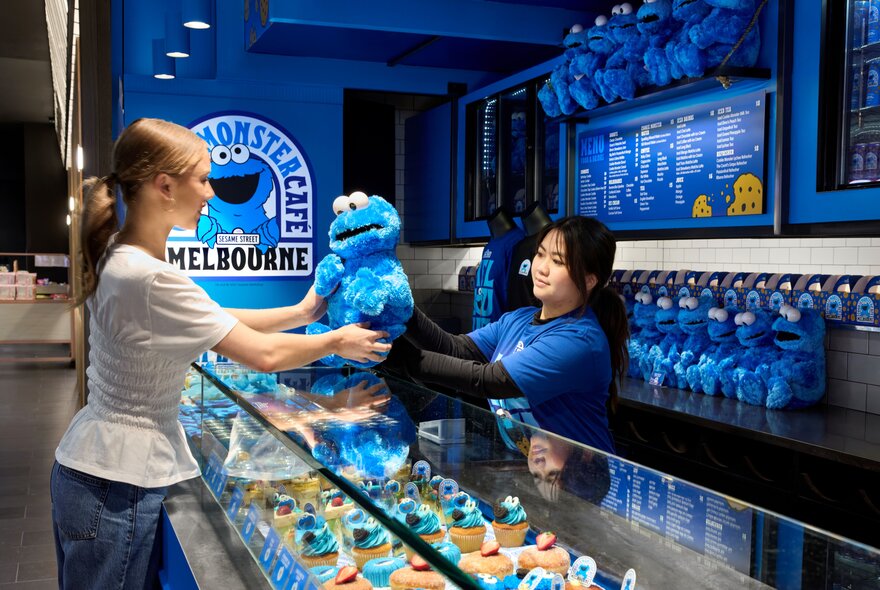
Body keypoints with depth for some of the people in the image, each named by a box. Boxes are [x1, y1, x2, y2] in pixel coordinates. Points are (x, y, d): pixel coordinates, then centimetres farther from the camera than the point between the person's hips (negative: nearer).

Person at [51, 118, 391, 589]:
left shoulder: (119, 258, 3)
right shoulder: (152, 280, -26)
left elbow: (218, 321, 11)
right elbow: (265, 355, -20)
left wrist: (301, 313, 11)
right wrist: (337, 342, -4)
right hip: (117, 485, -9)